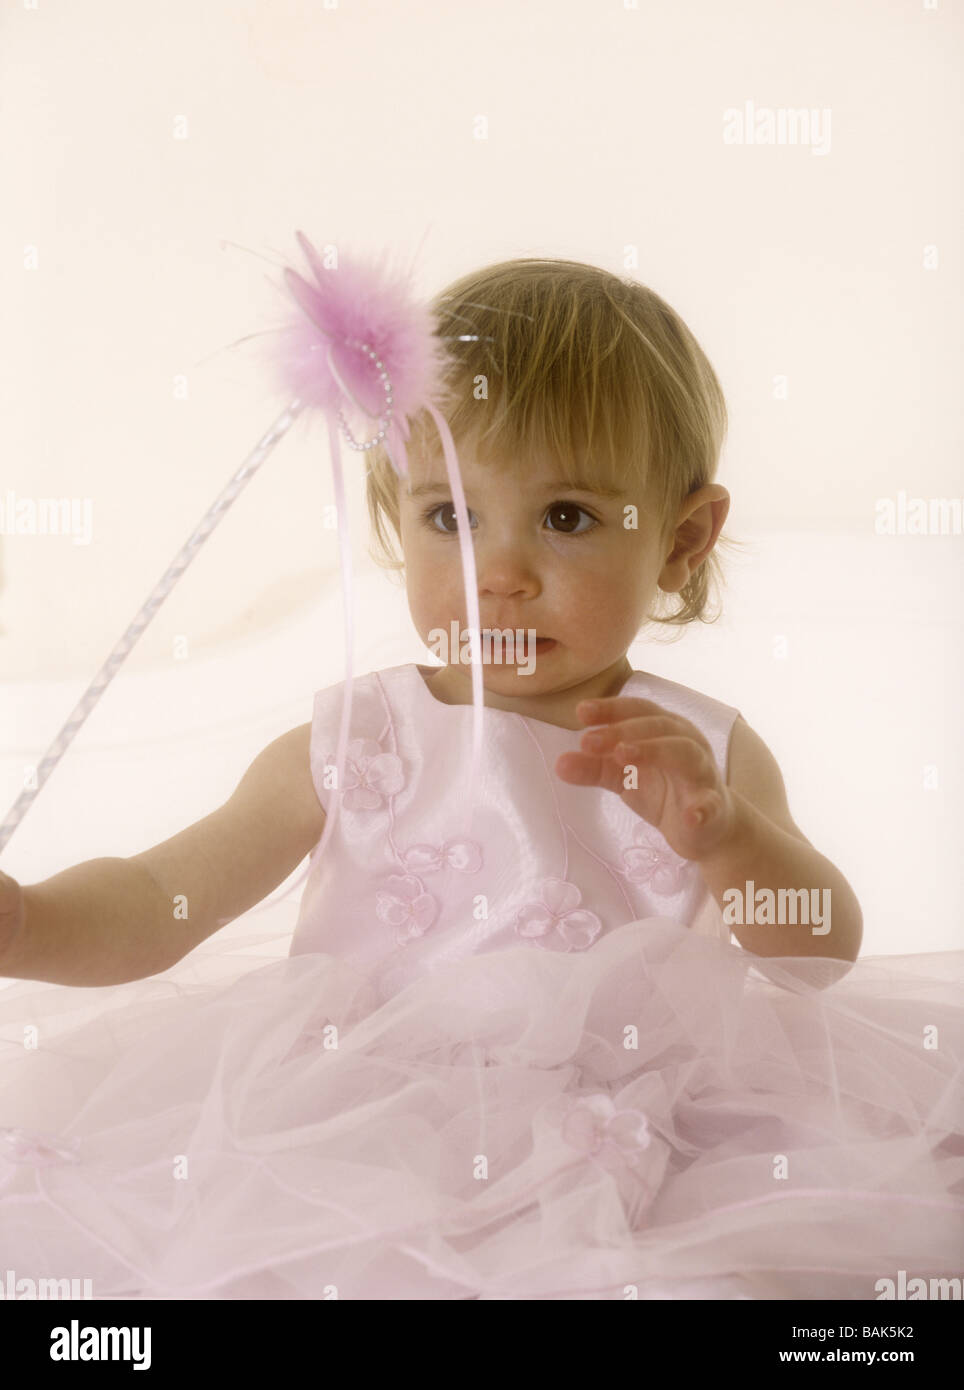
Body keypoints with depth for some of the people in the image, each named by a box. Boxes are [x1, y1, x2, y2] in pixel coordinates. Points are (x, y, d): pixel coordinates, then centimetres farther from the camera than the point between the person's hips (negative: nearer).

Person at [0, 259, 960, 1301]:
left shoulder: (700, 751, 0)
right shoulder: (351, 747, -2)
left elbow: (822, 954, -4)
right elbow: (161, 900, -4)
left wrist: (725, 835, -24)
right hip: (377, 1135, 1)